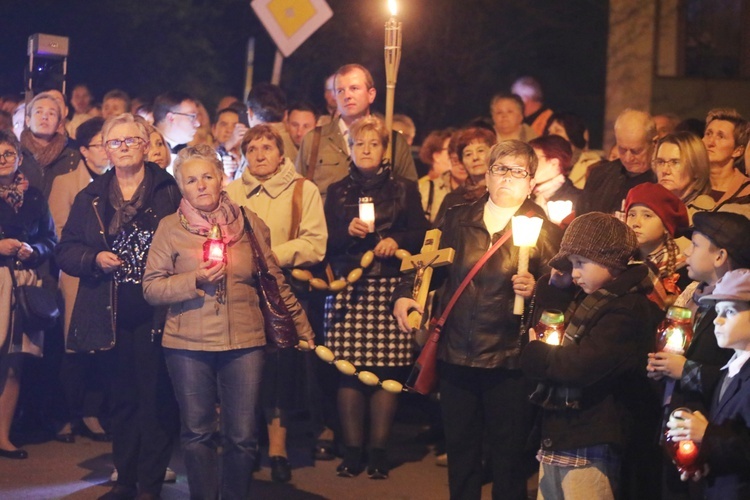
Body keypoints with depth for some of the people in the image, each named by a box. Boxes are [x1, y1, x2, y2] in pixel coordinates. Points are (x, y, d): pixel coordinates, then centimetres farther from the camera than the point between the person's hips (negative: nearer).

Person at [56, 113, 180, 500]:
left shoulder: (171, 192, 1)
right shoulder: (91, 198, 12)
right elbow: (65, 250, 12)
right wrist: (94, 259, -7)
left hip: (156, 312, -3)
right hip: (110, 315, 3)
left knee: (156, 398, -2)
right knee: (122, 398, 10)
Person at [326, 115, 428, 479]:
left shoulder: (405, 189, 13)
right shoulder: (337, 192, 17)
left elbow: (420, 234, 7)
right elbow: (326, 241, 10)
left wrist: (396, 240, -11)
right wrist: (348, 233, -8)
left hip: (390, 288, -1)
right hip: (348, 288, 1)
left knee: (386, 371, -6)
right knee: (349, 370, -5)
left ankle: (378, 451, 1)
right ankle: (352, 451, 2)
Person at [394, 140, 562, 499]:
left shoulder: (544, 230, -1)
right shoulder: (458, 219, 9)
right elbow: (433, 267, 16)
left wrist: (534, 290, -24)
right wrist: (404, 294, 0)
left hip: (508, 361, -3)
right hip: (456, 355, 4)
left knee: (508, 456, 3)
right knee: (460, 451, 13)